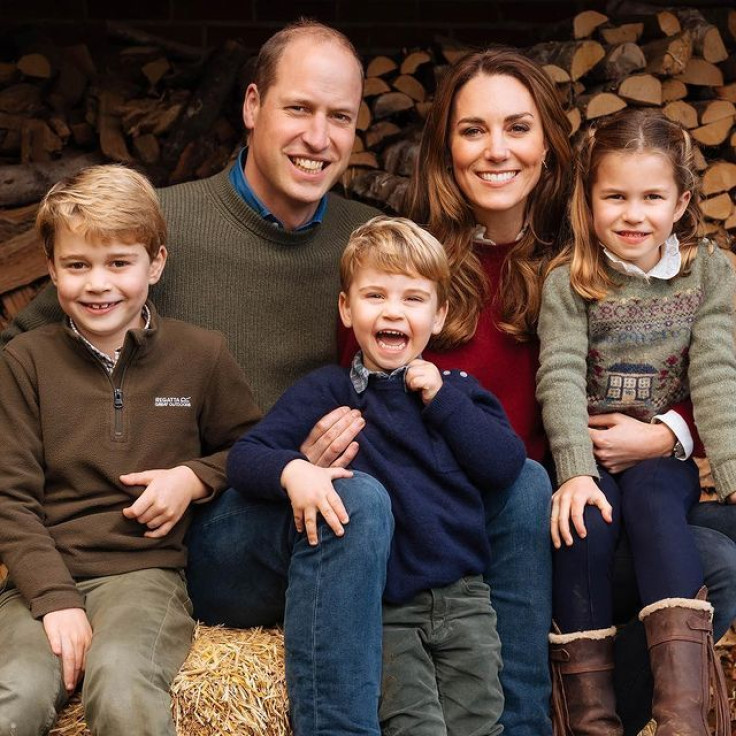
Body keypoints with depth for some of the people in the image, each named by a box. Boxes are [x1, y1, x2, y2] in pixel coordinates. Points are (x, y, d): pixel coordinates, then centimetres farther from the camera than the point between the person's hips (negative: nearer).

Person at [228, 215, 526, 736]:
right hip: (380, 608, -2)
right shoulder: (327, 391, 6)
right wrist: (292, 471, -24)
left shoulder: (457, 390, 14)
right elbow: (244, 457, -3)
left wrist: (443, 400, -4)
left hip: (462, 595, 2)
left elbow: (507, 465, 0)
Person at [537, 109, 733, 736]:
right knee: (589, 519, -30)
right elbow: (561, 380, -14)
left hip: (665, 456, 0)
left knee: (653, 498, -31)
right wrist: (577, 472, -29)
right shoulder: (568, 283, -2)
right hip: (589, 456, 0)